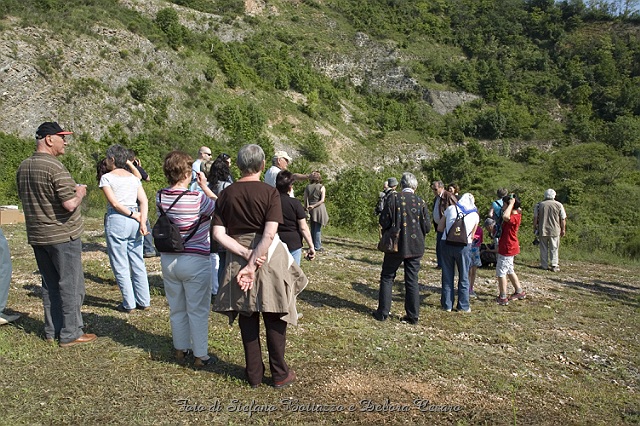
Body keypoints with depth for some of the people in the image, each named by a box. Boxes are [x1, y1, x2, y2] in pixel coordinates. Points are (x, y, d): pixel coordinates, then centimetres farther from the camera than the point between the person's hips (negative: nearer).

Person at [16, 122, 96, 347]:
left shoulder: (23, 167, 8)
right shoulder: (54, 167, -19)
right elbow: (70, 204, -25)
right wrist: (80, 192, -4)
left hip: (37, 236, 8)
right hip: (62, 235, -8)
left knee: (49, 284, 16)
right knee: (70, 285, 2)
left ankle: (52, 331, 25)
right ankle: (71, 334, 8)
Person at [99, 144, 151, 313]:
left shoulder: (107, 177, -3)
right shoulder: (133, 177, 11)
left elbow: (114, 203, -12)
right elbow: (144, 201, 0)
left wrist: (134, 215, -5)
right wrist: (142, 222, -7)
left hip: (116, 220, -5)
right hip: (134, 222, 5)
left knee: (120, 265, 5)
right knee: (138, 263, 12)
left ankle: (129, 304, 9)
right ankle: (144, 301, 17)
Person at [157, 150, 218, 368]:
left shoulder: (160, 197, -3)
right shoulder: (198, 198, -21)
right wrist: (205, 187, -2)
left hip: (168, 260, 6)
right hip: (195, 262, -6)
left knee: (177, 309, 20)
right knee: (198, 311, 8)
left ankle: (180, 350, 35)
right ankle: (200, 356, 18)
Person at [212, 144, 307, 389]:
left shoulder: (226, 194, 0)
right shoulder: (270, 193, -10)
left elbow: (218, 234, -7)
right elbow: (269, 234, -21)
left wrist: (246, 254, -12)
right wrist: (253, 265, -19)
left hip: (237, 259, 3)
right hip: (268, 258, -3)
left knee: (248, 320, 13)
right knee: (274, 319, 10)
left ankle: (254, 375, 25)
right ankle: (280, 374, 21)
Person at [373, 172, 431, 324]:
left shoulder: (393, 198, -10)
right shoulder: (421, 202, -3)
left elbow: (384, 222, -11)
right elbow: (427, 227, -2)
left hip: (396, 245, -2)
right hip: (415, 247, 2)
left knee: (387, 277, 12)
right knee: (412, 281, 10)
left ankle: (383, 312, 14)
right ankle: (413, 316, 15)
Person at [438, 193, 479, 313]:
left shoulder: (450, 209, 7)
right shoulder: (475, 215, 7)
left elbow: (440, 228, 7)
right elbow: (472, 236, 11)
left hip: (447, 244, 1)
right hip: (463, 246, -1)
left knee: (447, 276, 10)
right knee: (463, 277, 12)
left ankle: (447, 304, 16)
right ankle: (463, 306, 17)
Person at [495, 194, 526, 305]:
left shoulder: (515, 217, -23)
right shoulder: (513, 216, 7)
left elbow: (505, 216, -45)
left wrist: (512, 203, -33)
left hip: (508, 249, -10)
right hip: (507, 248, 10)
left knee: (501, 272, -4)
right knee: (509, 270, 21)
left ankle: (503, 298, 2)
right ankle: (519, 292, 33)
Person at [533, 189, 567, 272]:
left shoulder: (539, 205, 2)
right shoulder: (559, 205, -1)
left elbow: (535, 218, 1)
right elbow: (563, 219, 0)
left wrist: (535, 228, 9)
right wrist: (563, 229, 8)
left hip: (542, 230, 1)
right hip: (555, 230, -1)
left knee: (543, 248, 8)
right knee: (554, 248, 6)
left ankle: (544, 265, 11)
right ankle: (554, 266, 4)